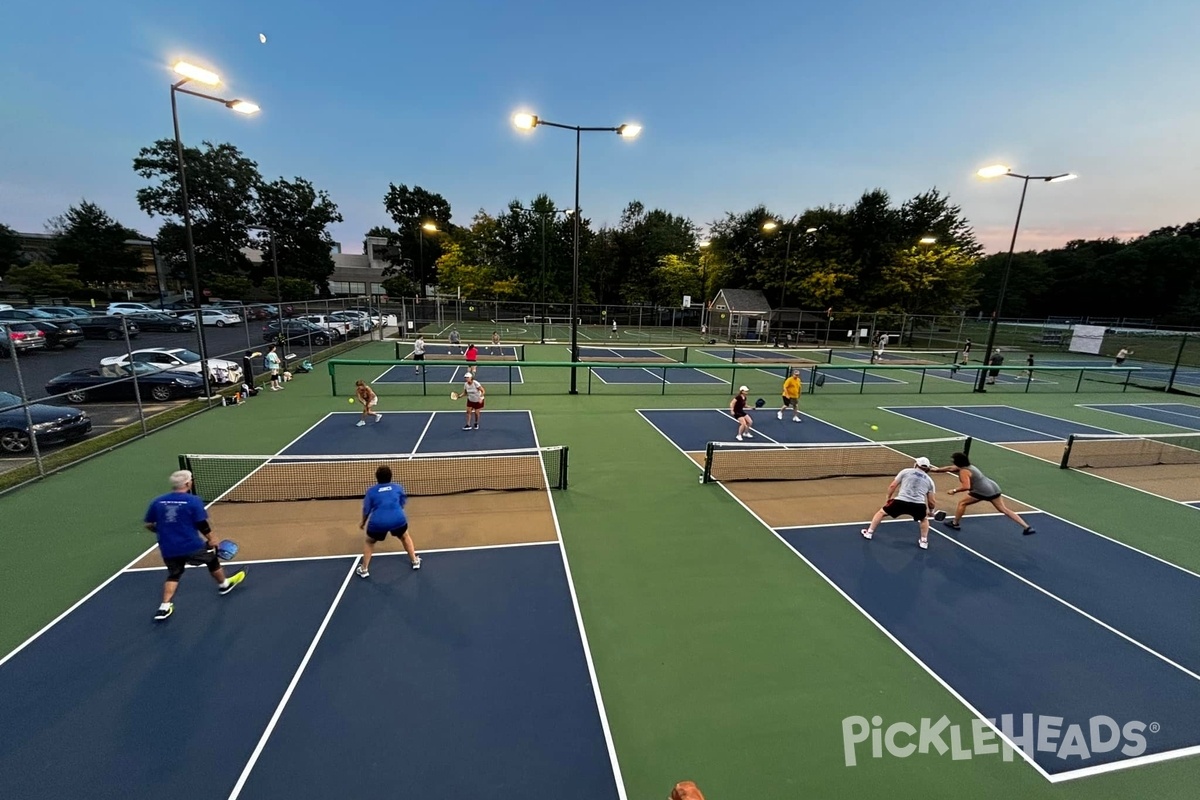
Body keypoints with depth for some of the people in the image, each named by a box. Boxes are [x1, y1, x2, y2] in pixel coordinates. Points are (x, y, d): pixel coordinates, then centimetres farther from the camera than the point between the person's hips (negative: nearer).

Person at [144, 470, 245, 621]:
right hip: (191, 546, -4)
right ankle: (224, 585, 41)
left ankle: (165, 607, 15)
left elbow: (148, 525, 8)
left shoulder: (157, 501, 1)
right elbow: (202, 524, -13)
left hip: (168, 549, 4)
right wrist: (211, 539, 3)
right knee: (212, 560, 22)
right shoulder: (193, 500, -14)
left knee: (173, 575, 24)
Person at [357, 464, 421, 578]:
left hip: (378, 522, 0)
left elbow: (366, 509, 15)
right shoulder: (398, 487, 12)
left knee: (369, 542, 29)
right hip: (398, 520, 1)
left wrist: (363, 522, 33)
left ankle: (364, 569, 31)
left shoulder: (371, 491, 10)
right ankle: (415, 561, 36)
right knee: (405, 537, 30)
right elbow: (403, 503, 23)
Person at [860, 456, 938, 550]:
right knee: (924, 519, 38)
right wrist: (931, 511, 42)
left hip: (900, 501, -2)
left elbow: (892, 486, 11)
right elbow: (932, 501, 21)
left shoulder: (906, 471, 15)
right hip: (919, 505, 2)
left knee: (881, 512, 23)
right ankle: (924, 541, 34)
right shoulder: (929, 480, 20)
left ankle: (869, 533, 29)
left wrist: (889, 497, 28)